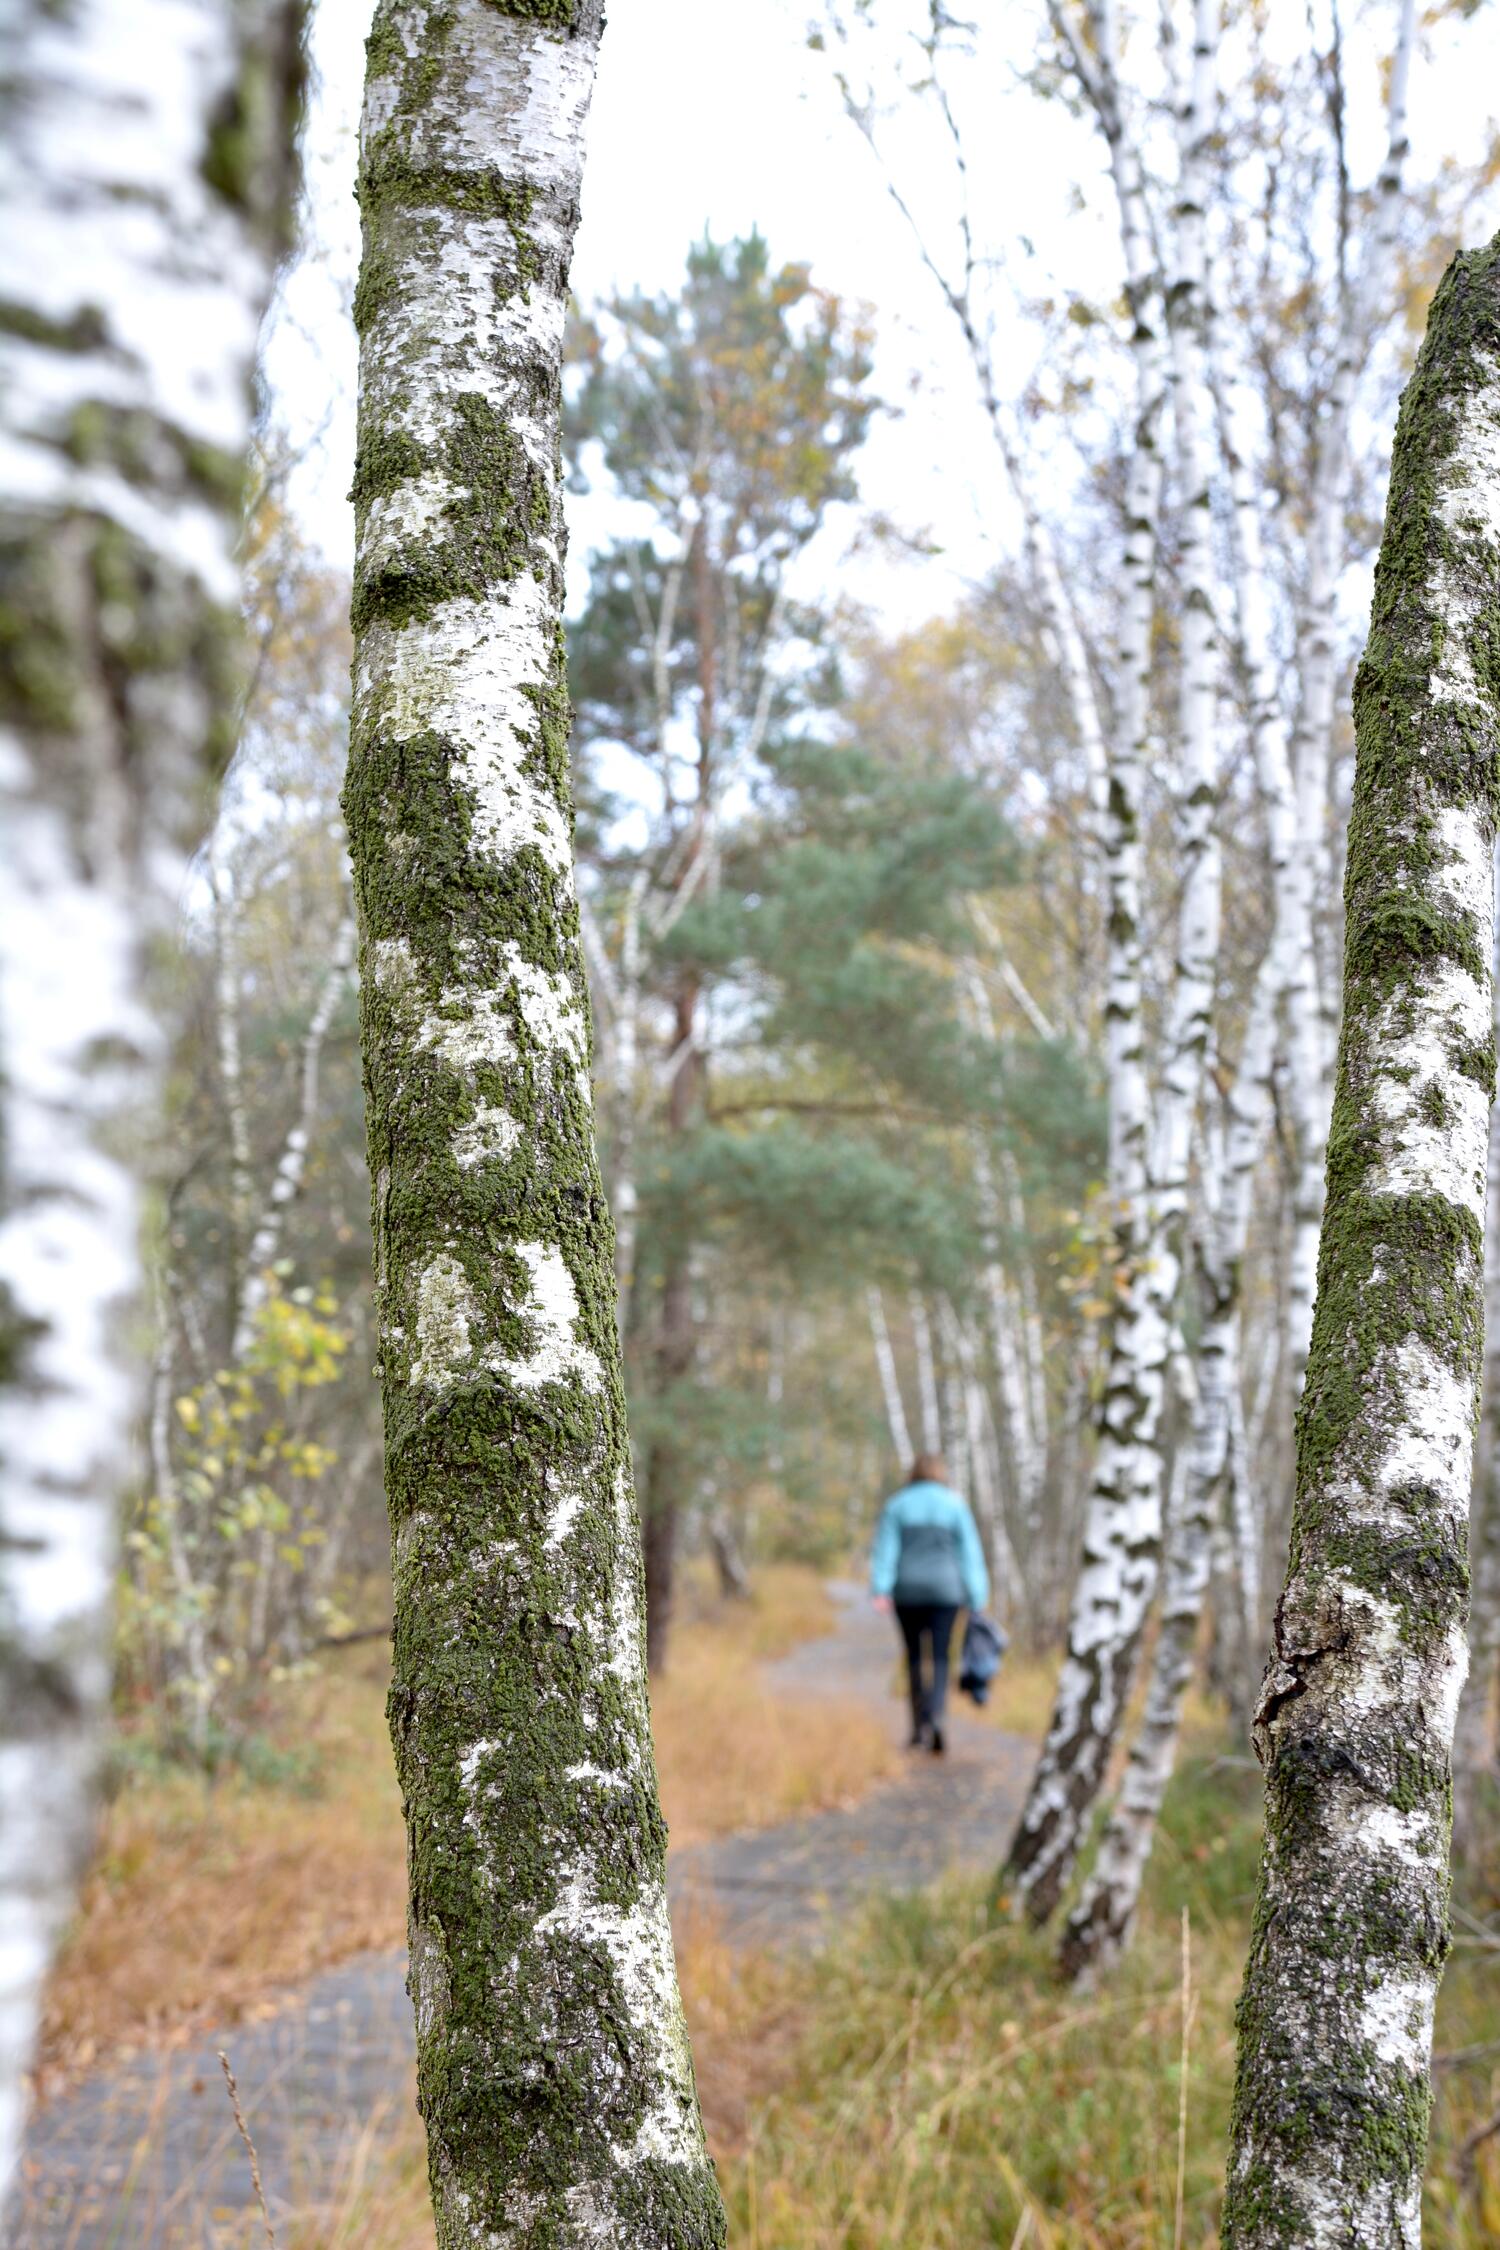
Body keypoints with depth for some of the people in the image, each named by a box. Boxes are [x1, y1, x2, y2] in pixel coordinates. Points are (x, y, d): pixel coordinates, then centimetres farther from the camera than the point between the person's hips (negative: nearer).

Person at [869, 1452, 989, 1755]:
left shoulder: (896, 1505, 3)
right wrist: (976, 1598, 4)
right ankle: (935, 1716, -24)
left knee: (915, 1656, 11)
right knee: (940, 1657, -1)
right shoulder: (955, 1504, 2)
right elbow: (969, 1551, 1)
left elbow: (885, 1548, -5)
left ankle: (918, 1728, 14)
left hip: (907, 1591, 1)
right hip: (945, 1589, -1)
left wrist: (881, 1590, -10)